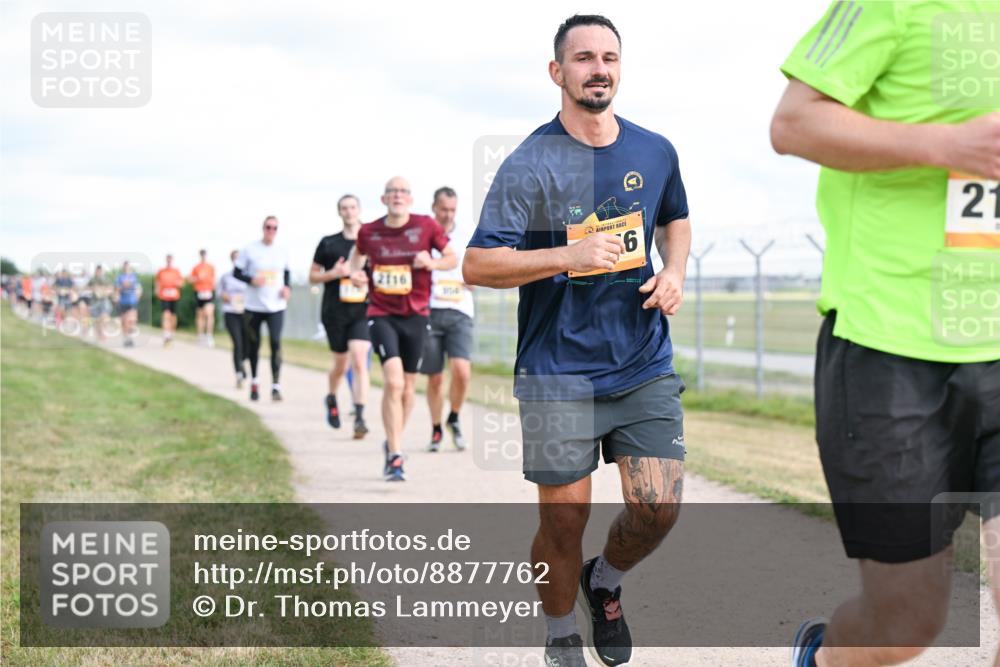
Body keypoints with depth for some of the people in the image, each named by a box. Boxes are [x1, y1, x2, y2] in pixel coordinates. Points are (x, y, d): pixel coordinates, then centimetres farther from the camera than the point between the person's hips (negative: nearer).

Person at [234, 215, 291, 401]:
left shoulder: (282, 252, 6)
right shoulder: (249, 250, -2)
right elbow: (236, 272, 1)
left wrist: (287, 287, 0)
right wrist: (251, 280, -16)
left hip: (276, 306, 1)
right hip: (253, 306, -1)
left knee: (276, 343, -12)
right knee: (253, 344, 9)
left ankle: (276, 387, -12)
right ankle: (254, 382, 29)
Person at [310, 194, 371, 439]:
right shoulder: (328, 243, 4)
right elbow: (313, 276, 9)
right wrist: (334, 273, -9)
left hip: (363, 311, 0)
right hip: (335, 312, 1)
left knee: (359, 361, -16)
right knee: (341, 364, 10)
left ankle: (359, 418, -18)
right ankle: (331, 398, 42)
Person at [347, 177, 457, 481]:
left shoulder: (426, 226, -4)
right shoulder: (368, 232, -1)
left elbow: (453, 258, 5)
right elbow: (357, 252, 21)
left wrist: (432, 263, -15)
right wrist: (355, 271, 0)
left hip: (415, 315, 2)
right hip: (381, 315, -1)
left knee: (407, 387, 10)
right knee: (393, 382, -18)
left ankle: (392, 443, 34)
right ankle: (395, 456, -14)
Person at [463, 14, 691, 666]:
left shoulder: (656, 152, 6)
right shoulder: (529, 165, -8)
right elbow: (477, 265, -13)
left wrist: (674, 272, 6)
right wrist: (571, 256, -23)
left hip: (646, 365, 4)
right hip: (559, 373, -4)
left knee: (659, 508, -3)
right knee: (564, 520, 2)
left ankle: (605, 582, 30)